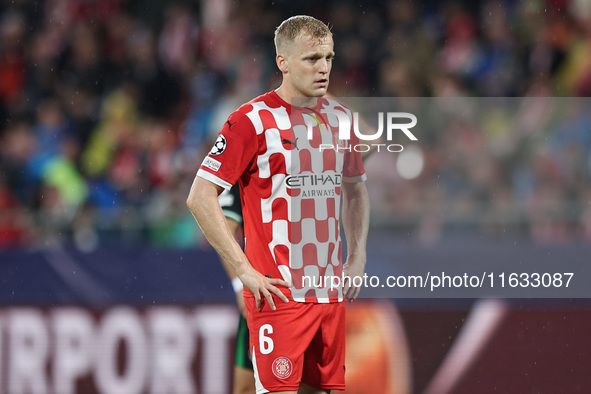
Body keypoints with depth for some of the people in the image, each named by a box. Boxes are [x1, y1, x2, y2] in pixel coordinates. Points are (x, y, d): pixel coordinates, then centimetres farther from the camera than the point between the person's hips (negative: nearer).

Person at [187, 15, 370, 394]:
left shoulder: (340, 117, 10)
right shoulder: (252, 120, -9)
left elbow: (356, 189, 25)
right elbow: (200, 197, -9)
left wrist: (357, 258, 12)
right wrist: (245, 270, -13)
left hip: (331, 289, 6)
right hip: (278, 290, -6)